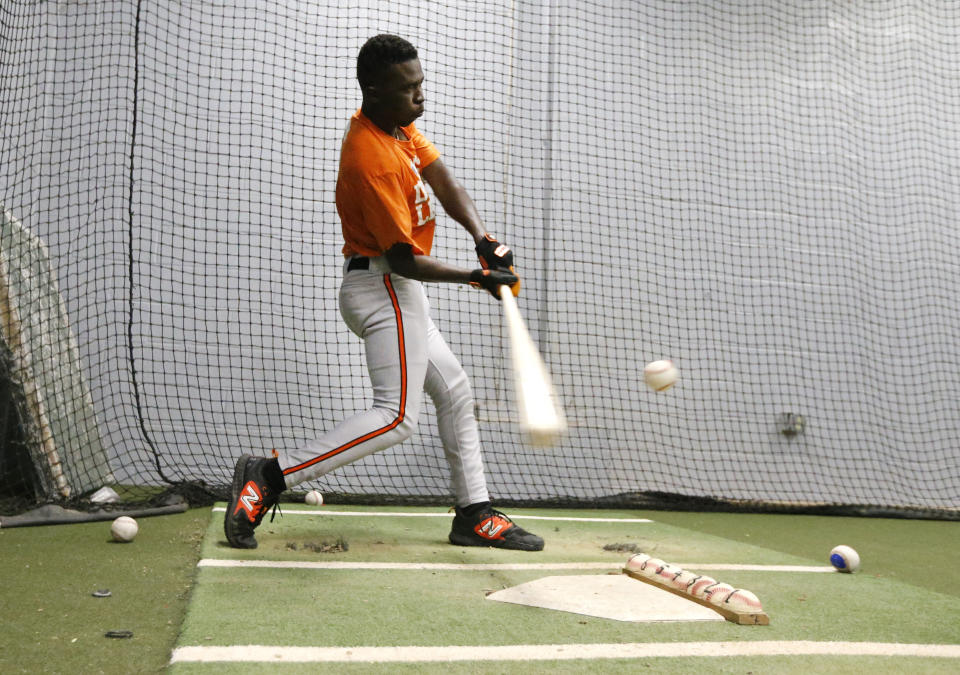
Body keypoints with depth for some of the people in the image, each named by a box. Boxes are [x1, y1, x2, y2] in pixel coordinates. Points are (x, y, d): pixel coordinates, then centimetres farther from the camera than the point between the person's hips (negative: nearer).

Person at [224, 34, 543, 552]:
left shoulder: (396, 122, 6)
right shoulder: (372, 159, -24)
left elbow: (444, 183, 2)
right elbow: (404, 260, -23)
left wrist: (483, 238, -14)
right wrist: (475, 277, -17)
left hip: (394, 292, 11)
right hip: (384, 287, -11)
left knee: (454, 390, 15)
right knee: (397, 416, -17)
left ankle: (474, 515, 21)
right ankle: (269, 477, -17)